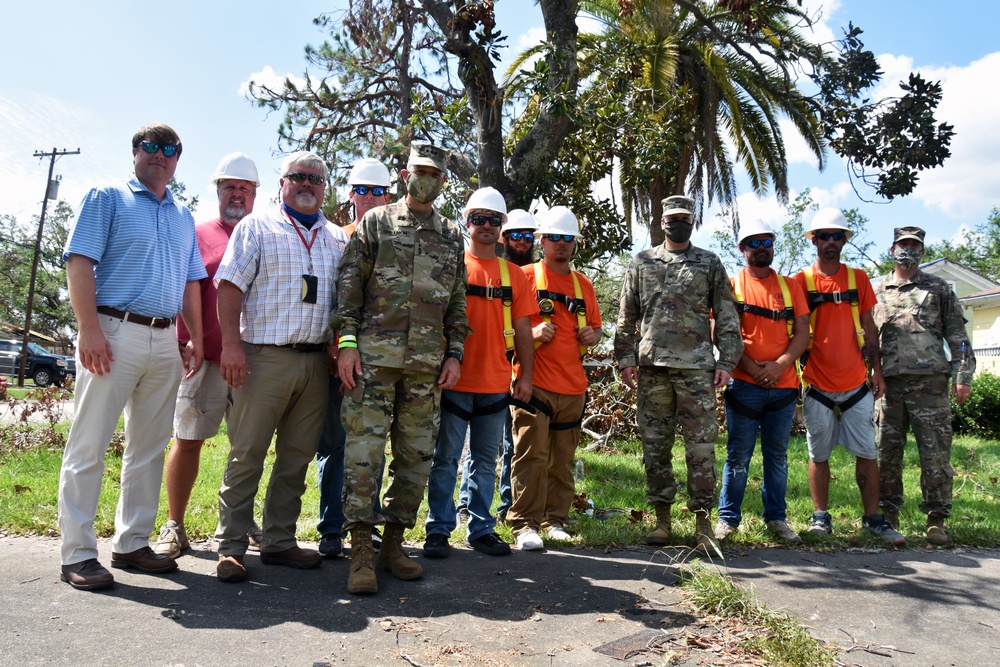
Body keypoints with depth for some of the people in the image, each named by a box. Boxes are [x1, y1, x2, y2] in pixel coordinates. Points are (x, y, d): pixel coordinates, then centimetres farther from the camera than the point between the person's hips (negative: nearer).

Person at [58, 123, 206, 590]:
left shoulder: (183, 215, 20)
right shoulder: (107, 199, 4)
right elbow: (80, 262, -6)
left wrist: (197, 338, 11)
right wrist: (89, 329, -16)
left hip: (164, 340, 6)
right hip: (114, 333, -6)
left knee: (149, 447, 9)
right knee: (89, 444, -3)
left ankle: (132, 543, 19)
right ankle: (77, 553, 5)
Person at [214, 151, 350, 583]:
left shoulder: (338, 239, 17)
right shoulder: (256, 228, 6)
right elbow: (231, 285, -2)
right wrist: (231, 344, -13)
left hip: (316, 363, 4)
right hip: (265, 357, -4)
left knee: (297, 458, 9)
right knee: (246, 455, -2)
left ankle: (279, 542, 20)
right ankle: (231, 547, 9)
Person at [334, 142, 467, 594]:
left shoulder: (452, 237, 17)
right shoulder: (376, 223, 8)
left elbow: (457, 302, 17)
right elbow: (349, 286, 2)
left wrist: (455, 353, 6)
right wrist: (347, 342, -8)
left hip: (427, 364, 4)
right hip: (374, 356, -3)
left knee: (416, 456, 6)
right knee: (364, 451, -6)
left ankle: (394, 542, 19)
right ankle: (361, 551, 2)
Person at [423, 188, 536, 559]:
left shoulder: (513, 274, 10)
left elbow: (522, 330, 11)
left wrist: (525, 375, 5)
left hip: (496, 385, 3)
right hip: (454, 382, -3)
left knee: (486, 460, 11)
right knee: (445, 458, 3)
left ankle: (481, 528, 22)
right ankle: (438, 529, 13)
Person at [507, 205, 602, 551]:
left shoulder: (583, 284, 17)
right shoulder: (525, 276, 2)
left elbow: (595, 328, 26)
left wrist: (592, 335, 3)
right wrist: (531, 332, -17)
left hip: (573, 386, 5)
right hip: (534, 382, -5)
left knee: (563, 459, 10)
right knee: (531, 455, -9)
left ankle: (555, 520, 22)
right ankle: (525, 525, -1)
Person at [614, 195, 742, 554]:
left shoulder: (710, 264, 10)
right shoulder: (641, 263, 12)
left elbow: (727, 318, 8)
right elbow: (627, 317, 11)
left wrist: (726, 362, -1)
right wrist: (626, 358, 2)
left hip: (697, 367, -1)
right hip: (651, 367, 1)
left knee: (701, 446, -2)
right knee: (655, 445, 6)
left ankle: (703, 520, 7)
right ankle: (662, 517, 17)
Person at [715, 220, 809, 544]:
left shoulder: (790, 286, 12)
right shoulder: (731, 285, 4)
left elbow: (803, 333, 6)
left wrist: (779, 365, -10)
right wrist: (750, 367, -12)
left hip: (783, 385, 3)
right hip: (744, 384, -3)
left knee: (777, 454, 10)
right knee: (738, 455, 0)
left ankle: (776, 518, 20)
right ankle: (728, 518, 10)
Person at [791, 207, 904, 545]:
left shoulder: (858, 278, 8)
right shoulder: (801, 281, 0)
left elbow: (868, 327, 11)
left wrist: (877, 370, 5)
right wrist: (795, 371, -5)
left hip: (856, 383, 2)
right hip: (818, 385, -2)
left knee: (867, 452, 4)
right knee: (819, 454, 6)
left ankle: (873, 518, 14)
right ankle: (821, 516, 17)